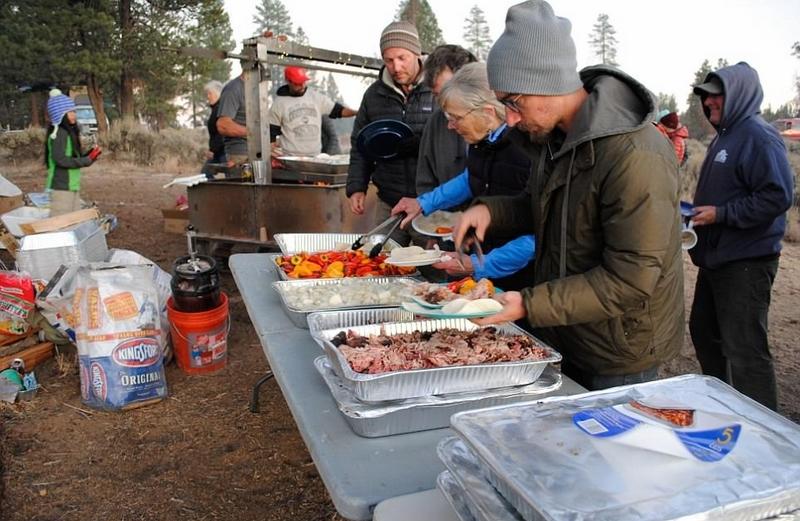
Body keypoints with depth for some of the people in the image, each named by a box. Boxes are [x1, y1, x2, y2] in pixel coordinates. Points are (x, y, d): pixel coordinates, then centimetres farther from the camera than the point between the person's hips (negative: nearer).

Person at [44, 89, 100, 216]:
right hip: (62, 187, -9)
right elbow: (60, 159, -22)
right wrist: (87, 160, -18)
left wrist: (89, 155, 0)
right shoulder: (59, 133, -13)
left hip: (72, 186, 9)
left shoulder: (70, 132, 13)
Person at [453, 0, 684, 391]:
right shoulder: (551, 135, 0)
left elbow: (629, 281, -28)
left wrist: (530, 305, -31)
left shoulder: (635, 157, -28)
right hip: (563, 339, 8)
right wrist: (491, 211, -6)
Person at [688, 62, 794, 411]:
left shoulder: (759, 137, -15)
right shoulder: (725, 136, 15)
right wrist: (697, 212, 9)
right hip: (715, 260, 10)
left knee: (745, 351, -4)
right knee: (704, 332, 20)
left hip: (746, 263, -10)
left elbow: (778, 196, -23)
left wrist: (721, 214, -22)